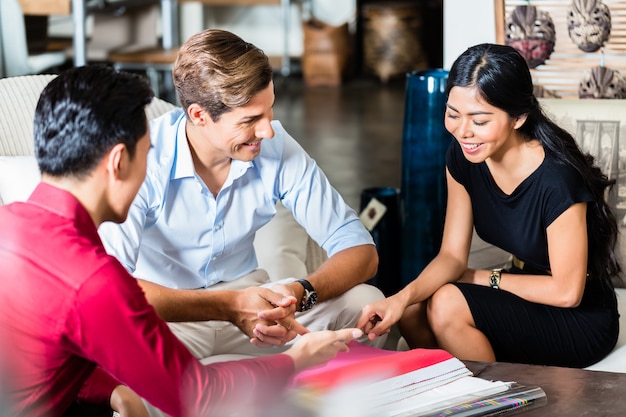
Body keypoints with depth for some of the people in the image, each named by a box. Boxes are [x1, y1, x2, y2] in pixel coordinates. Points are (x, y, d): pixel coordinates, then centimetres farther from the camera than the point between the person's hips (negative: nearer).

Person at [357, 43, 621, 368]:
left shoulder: (556, 179, -28)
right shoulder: (462, 158, -7)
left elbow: (567, 291, -20)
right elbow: (452, 256, -5)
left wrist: (484, 279, -10)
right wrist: (403, 297, -24)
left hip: (582, 322, -6)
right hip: (528, 297, 7)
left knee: (448, 303, -24)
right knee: (411, 310, -13)